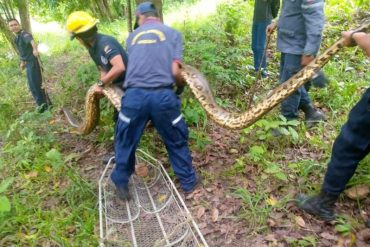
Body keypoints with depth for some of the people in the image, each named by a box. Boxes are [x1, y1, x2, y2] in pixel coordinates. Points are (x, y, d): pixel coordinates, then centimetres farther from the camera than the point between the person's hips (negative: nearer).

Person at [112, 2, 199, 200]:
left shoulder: (132, 37, 19)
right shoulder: (173, 33, 11)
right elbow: (175, 72, 0)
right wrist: (182, 85, 21)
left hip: (134, 95, 2)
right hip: (162, 95, -1)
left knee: (125, 142, 20)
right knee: (177, 141, 18)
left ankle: (121, 184, 34)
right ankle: (188, 181, 34)